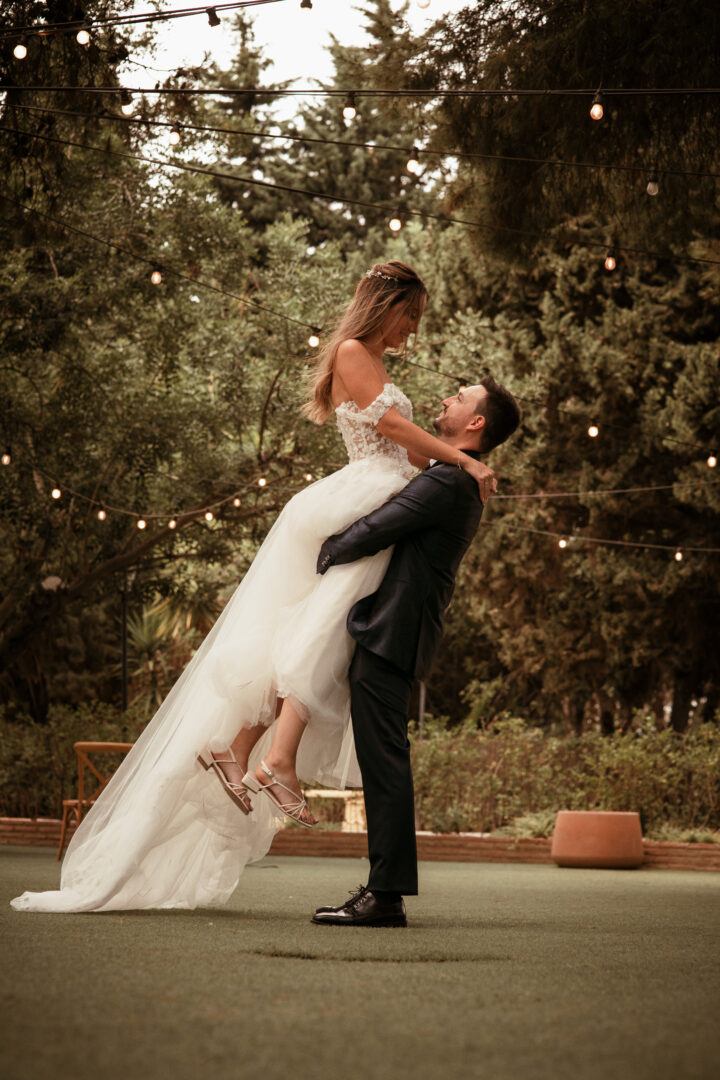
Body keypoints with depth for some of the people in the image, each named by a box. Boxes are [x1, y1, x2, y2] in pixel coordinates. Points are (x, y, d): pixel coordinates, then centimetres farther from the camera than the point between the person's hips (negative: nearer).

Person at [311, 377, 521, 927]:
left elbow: (375, 530, -14)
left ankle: (386, 896, -10)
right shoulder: (464, 484, 20)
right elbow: (392, 530, 26)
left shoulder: (446, 481, -13)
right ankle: (384, 888, 15)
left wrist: (321, 557, 0)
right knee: (382, 762, 12)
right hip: (389, 634, 10)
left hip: (390, 634, -10)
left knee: (384, 760, -10)